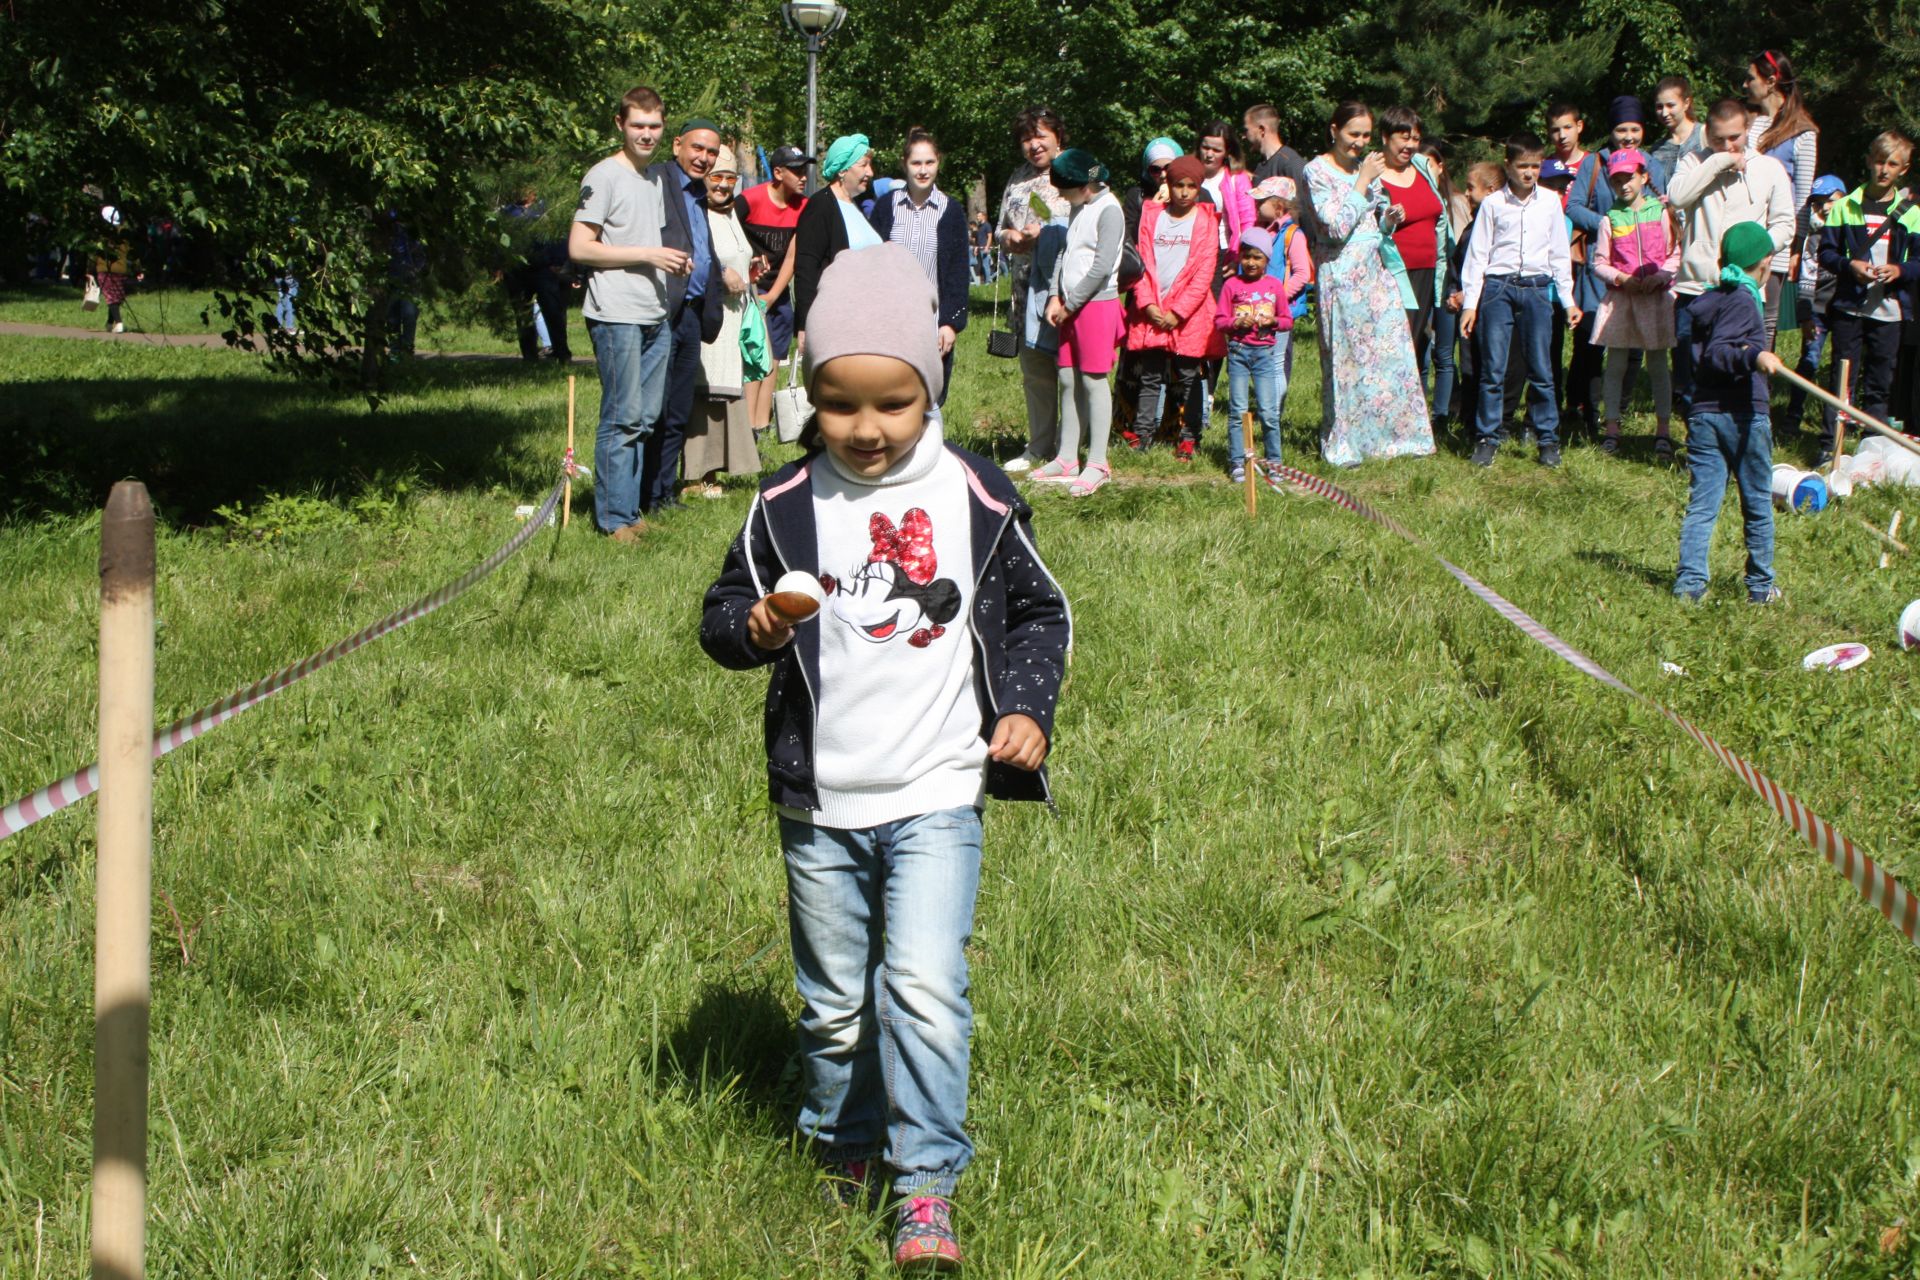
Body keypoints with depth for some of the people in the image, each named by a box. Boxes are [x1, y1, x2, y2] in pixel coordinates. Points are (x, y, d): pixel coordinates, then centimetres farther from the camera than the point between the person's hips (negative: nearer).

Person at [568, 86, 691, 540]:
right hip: (617, 315, -8)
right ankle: (614, 518, -4)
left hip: (656, 315, 8)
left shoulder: (656, 179, 19)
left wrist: (675, 261, 10)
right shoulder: (604, 176, -6)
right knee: (622, 418, -8)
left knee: (646, 418, 9)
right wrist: (647, 254, -14)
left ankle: (630, 510, 16)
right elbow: (580, 247, -12)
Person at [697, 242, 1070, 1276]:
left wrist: (1027, 706, -5)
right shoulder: (784, 508, -3)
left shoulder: (975, 501, -4)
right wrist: (752, 626, -20)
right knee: (834, 1001, 14)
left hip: (935, 798, -2)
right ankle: (845, 1150, 36)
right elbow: (721, 615, 3)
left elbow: (1039, 611, 9)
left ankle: (926, 1187, -3)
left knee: (924, 987, -14)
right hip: (819, 804, 2)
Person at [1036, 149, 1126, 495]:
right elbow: (1065, 254, 13)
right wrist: (1056, 297, 1)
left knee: (1093, 380, -7)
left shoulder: (1108, 210, -13)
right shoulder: (1079, 207, 14)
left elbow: (1102, 266, -18)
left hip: (1098, 302, -8)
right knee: (1068, 379, 8)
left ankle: (1097, 463, -4)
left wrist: (1070, 303, -12)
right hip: (1070, 306, 8)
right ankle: (1066, 459, 14)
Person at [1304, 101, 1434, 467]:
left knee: (1392, 352, 1)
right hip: (1341, 275, -6)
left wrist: (1389, 220, -1)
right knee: (1345, 358, -3)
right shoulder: (1317, 171, -6)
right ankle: (1341, 446, 4)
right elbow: (1337, 227, -17)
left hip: (1377, 271, 6)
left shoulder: (1368, 167, 14)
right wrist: (1363, 181, -14)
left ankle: (1396, 436, 7)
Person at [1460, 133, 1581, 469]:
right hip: (1497, 288, -1)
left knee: (1541, 369, 3)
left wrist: (1569, 300, 12)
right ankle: (1488, 438, 7)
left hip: (1536, 289, 1)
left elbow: (1560, 254, 14)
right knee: (1493, 369, -2)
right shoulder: (1493, 204, 2)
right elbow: (1477, 255, 4)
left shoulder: (1550, 204, 8)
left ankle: (1549, 438, 11)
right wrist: (1469, 303, 0)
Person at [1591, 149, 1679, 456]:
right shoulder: (1610, 220, 4)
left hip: (1656, 297, -1)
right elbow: (1599, 263, 5)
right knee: (1615, 364, 3)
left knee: (1657, 364, 3)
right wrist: (1620, 277, -12)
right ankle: (1612, 429, 9)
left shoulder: (1661, 214, 2)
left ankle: (1662, 431, 7)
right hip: (1619, 298, 1)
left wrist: (1659, 277, -14)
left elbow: (1676, 255, 2)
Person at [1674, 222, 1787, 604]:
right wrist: (1754, 356, -33)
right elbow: (1716, 354, -20)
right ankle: (1760, 587, 13)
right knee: (1758, 505, 6)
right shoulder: (1744, 300, -11)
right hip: (1742, 415, -6)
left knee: (1701, 504, 3)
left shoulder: (1705, 301, 12)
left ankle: (1690, 581, -8)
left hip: (1702, 412, 6)